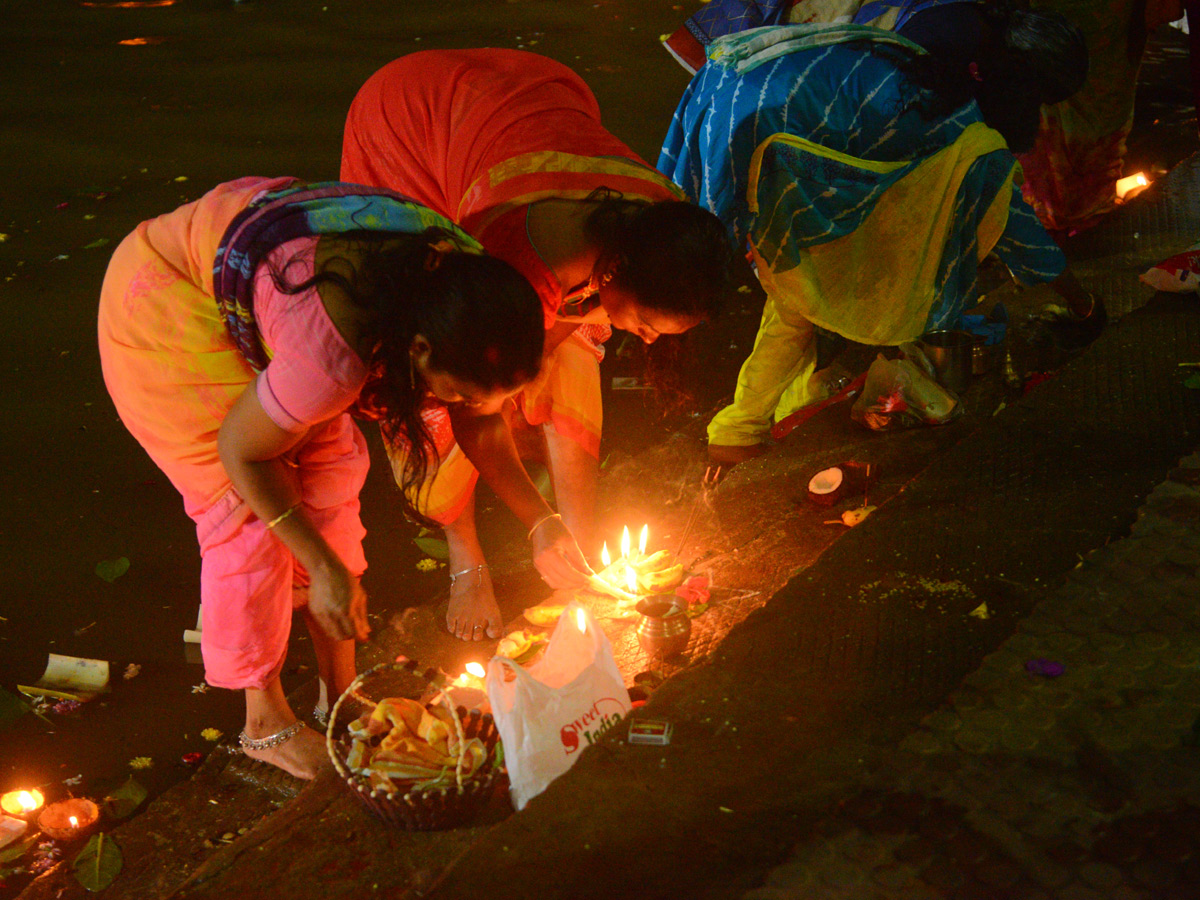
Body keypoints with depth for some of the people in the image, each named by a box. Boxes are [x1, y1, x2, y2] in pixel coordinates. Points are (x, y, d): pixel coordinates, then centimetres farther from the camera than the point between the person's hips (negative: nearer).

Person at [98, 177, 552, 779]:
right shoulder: (335, 359, -42)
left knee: (330, 470, 2)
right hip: (163, 296, -7)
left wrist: (538, 521, -8)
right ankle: (265, 722, 8)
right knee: (248, 505, -9)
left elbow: (483, 425, -1)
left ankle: (341, 694, 14)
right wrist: (323, 566, -17)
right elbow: (241, 452, -24)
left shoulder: (461, 275, -20)